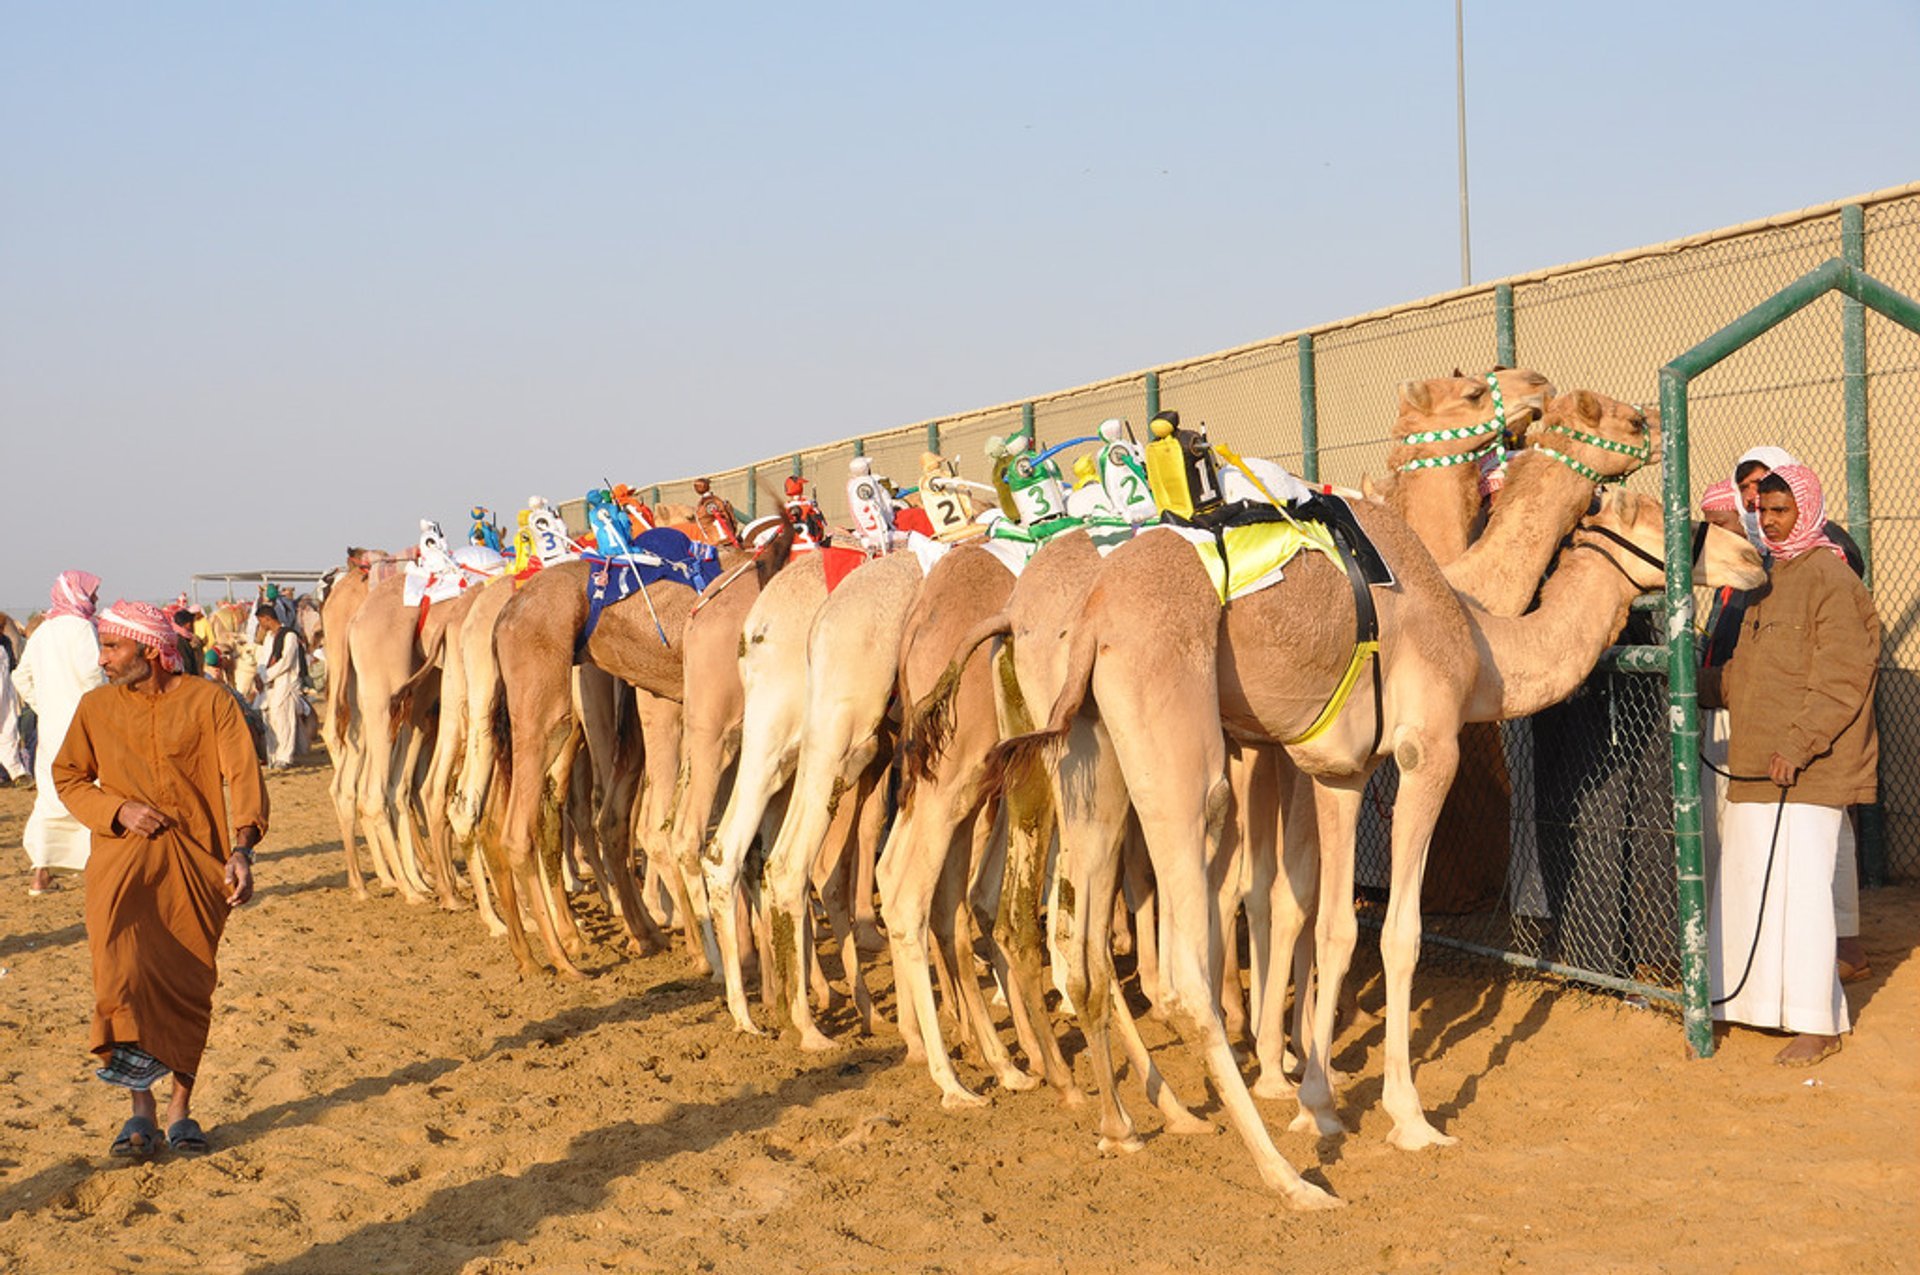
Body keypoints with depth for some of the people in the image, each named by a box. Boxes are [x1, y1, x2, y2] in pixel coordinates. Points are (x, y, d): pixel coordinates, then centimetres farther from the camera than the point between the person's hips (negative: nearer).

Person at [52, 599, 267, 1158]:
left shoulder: (209, 702, -2)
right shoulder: (96, 707, 6)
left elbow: (241, 775, -7)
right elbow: (67, 776, 15)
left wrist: (241, 849, -20)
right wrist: (117, 810, -4)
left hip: (196, 860, -1)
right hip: (122, 858, 1)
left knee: (189, 985, 3)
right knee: (120, 966, -22)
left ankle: (181, 1107, 19)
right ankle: (141, 1105, -16)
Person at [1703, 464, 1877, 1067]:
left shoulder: (1829, 578, -12)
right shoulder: (1769, 578, 16)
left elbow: (1843, 679, -17)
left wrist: (1797, 745, -22)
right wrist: (1700, 684, 16)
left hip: (1807, 769, -9)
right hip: (1756, 764, 9)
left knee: (1800, 886, -8)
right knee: (1748, 881, 13)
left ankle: (1819, 1024, -1)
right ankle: (1764, 998, 26)